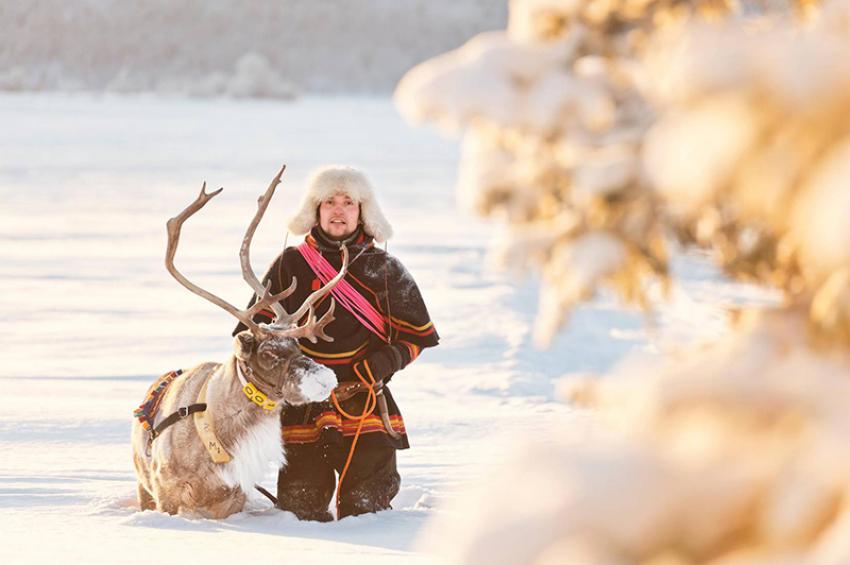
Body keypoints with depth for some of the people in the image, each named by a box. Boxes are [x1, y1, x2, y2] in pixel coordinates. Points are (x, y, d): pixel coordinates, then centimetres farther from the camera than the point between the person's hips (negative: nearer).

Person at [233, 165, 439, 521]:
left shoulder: (384, 270, 8)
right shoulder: (291, 265, 7)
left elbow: (417, 334, 11)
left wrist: (387, 360, -8)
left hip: (365, 403, 0)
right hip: (301, 407, 0)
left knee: (367, 506, -6)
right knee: (301, 509, -4)